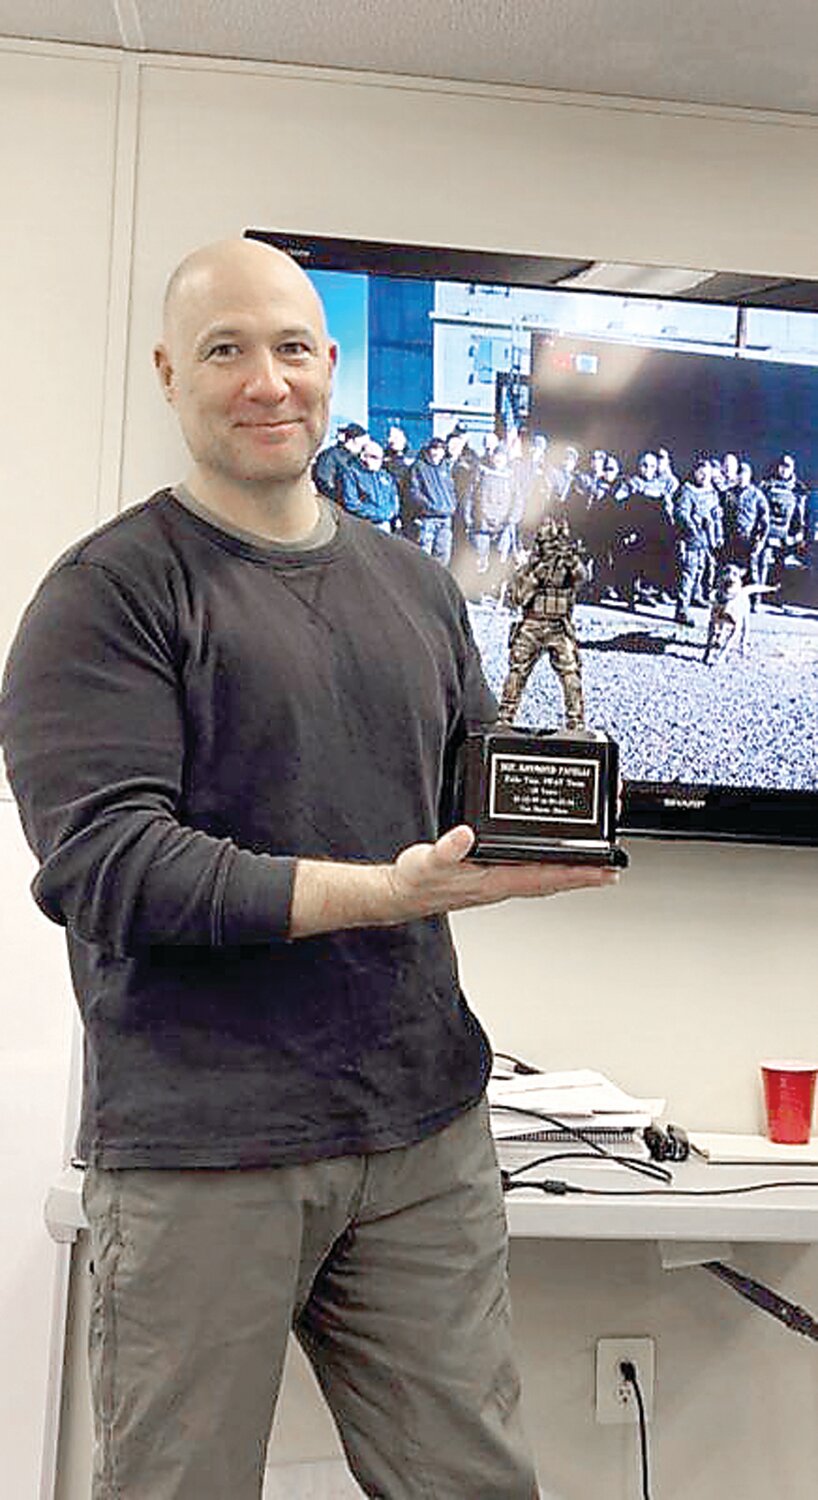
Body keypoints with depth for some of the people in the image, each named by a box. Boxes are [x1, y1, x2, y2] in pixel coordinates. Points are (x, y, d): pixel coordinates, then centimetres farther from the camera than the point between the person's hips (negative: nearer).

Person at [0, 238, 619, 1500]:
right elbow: (103, 862, -16)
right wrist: (385, 892, -23)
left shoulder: (417, 587, 13)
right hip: (202, 1148, -4)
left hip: (427, 1124, 5)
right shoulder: (108, 592, -5)